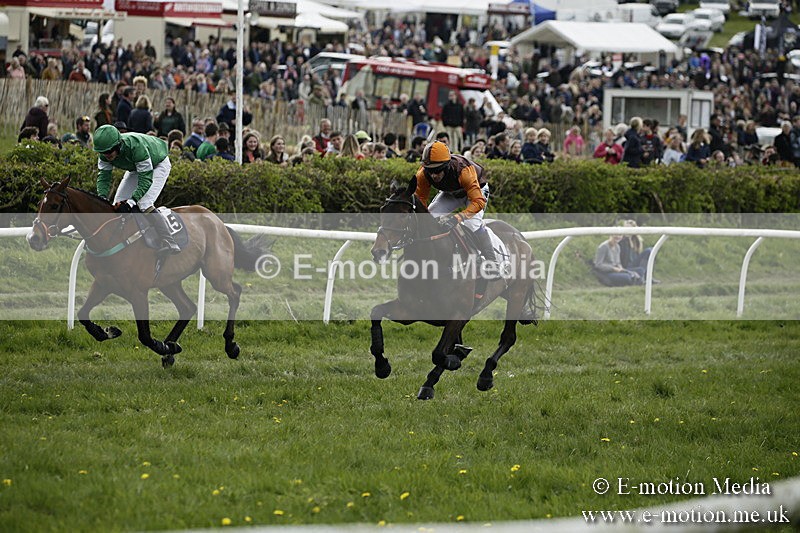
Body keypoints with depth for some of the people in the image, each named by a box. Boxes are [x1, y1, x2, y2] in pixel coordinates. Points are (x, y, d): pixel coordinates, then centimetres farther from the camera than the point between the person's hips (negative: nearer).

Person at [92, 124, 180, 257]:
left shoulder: (136, 146, -43)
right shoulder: (104, 153, -23)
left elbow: (146, 180, -39)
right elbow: (103, 177, -19)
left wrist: (130, 203, -47)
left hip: (158, 165, -7)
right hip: (135, 168, 7)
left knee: (144, 204, -24)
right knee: (118, 203, -3)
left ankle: (169, 245, -27)